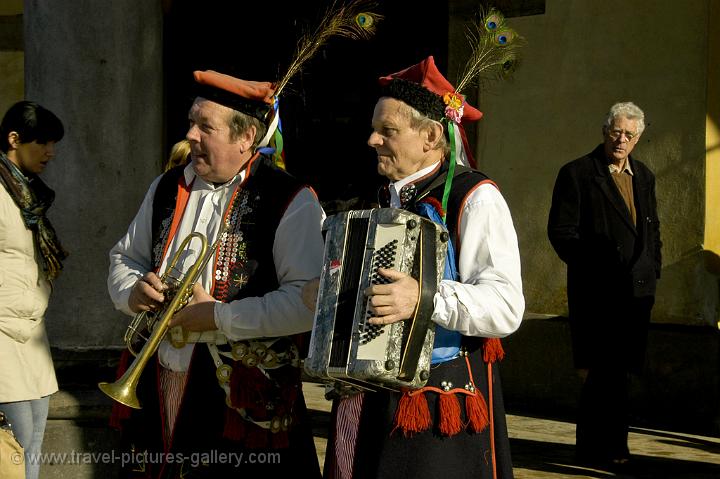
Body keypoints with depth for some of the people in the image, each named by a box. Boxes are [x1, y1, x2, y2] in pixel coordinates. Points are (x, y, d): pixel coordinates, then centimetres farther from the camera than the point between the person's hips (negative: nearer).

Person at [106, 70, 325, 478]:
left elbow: (310, 303, -20)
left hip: (243, 404, -6)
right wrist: (132, 291, -2)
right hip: (159, 394, 6)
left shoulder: (291, 203, -12)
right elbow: (124, 257, 22)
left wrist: (218, 316, -19)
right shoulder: (168, 189, 11)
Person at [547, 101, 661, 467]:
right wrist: (594, 269, -11)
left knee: (610, 370, 8)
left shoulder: (643, 177, 16)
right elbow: (561, 231, -6)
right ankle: (608, 444, 5)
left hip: (636, 289, 6)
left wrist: (652, 271, 11)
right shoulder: (576, 173, -3)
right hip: (597, 291, -5)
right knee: (607, 369, -5)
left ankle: (592, 443, 17)